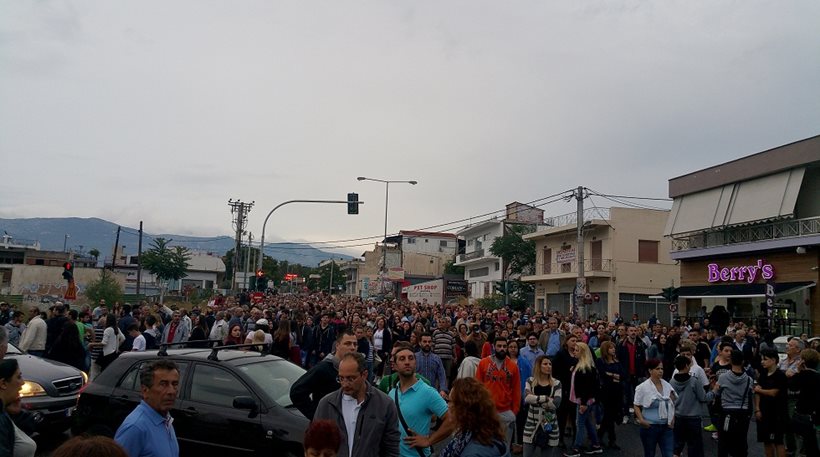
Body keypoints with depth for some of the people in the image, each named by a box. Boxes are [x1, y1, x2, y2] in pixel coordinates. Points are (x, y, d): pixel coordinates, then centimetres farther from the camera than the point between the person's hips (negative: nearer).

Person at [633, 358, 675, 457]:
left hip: (666, 427, 3)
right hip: (650, 427, -3)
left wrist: (673, 417, 3)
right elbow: (636, 406, -4)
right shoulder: (643, 387, -8)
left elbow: (673, 404, 16)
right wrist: (641, 419, -17)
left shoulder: (667, 385, 4)